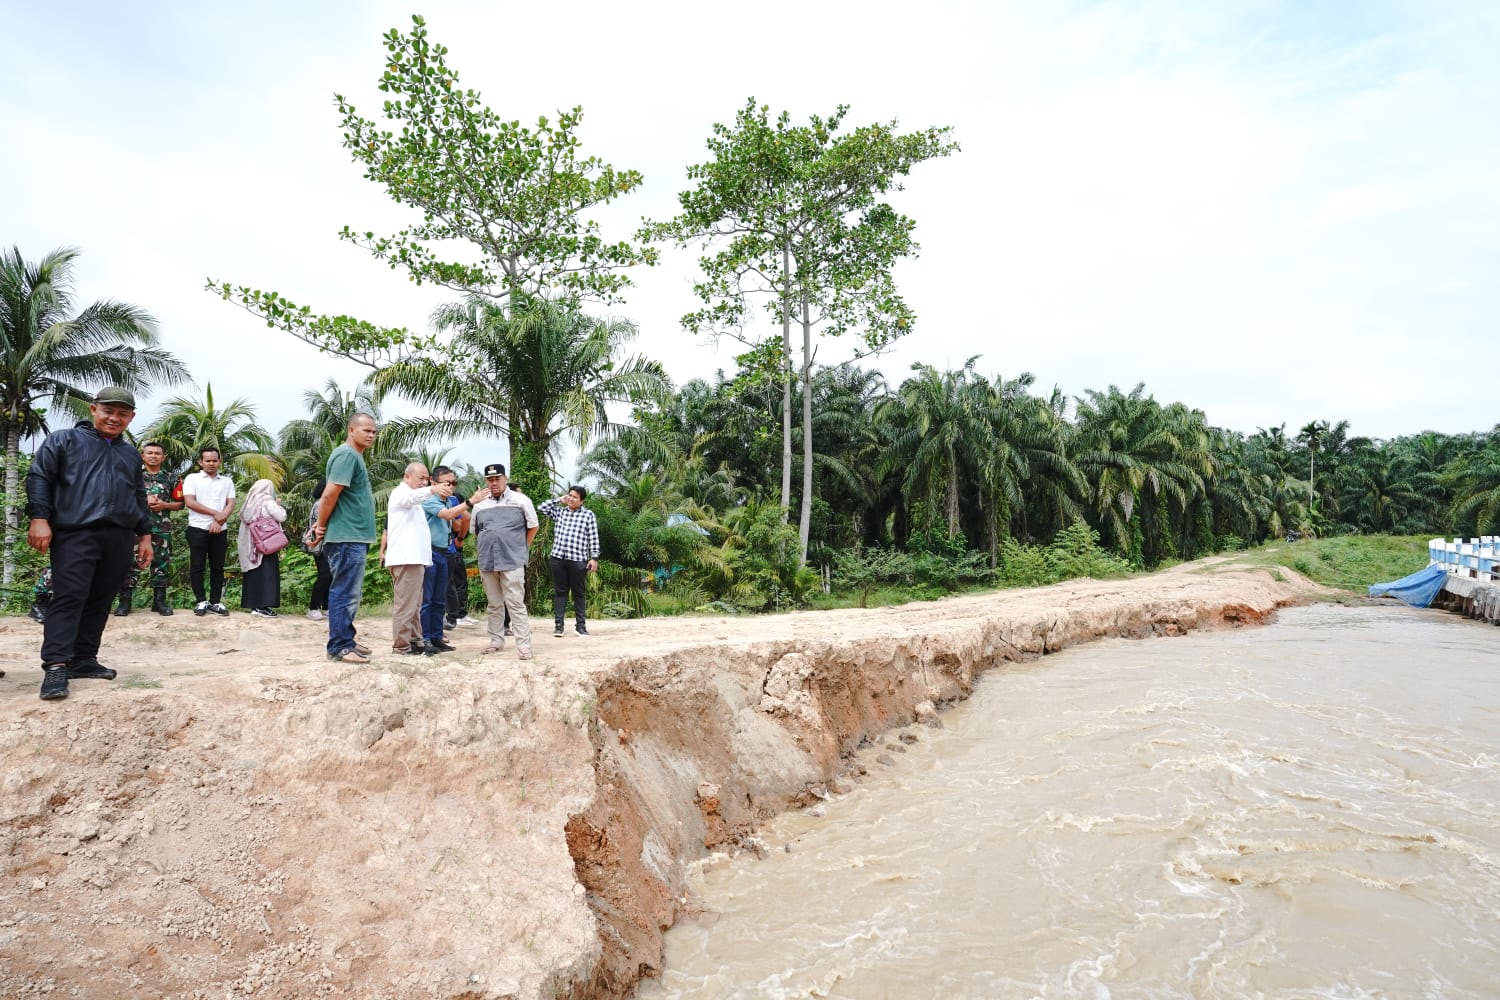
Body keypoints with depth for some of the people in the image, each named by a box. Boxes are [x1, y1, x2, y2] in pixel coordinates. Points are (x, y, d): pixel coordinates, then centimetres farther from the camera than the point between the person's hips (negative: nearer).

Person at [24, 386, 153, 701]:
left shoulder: (131, 455, 21)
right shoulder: (63, 440, 7)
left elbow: (139, 498, 25)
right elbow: (38, 477, -1)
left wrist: (144, 535, 20)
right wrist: (39, 518, -12)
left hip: (119, 538, 5)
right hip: (75, 533, -5)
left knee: (100, 601, 6)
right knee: (69, 597, -11)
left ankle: (84, 659, 14)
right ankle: (56, 665, -12)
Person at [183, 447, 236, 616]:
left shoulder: (227, 481, 13)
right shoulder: (192, 479, 5)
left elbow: (231, 504, 4)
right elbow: (189, 502, -6)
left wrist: (219, 521, -12)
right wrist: (215, 513, -13)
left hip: (220, 530, 2)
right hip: (198, 528, -2)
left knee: (218, 567, 4)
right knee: (197, 566, 0)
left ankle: (215, 602, 8)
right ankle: (201, 601, 6)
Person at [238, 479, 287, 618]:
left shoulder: (250, 502, 14)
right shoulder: (267, 501, -7)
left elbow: (243, 519, 14)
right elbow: (281, 517, -12)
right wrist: (279, 506, 4)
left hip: (251, 546, 8)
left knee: (254, 573, 11)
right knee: (267, 574, -8)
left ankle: (253, 604, 14)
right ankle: (262, 606, -14)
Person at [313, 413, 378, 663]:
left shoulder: (354, 456, 18)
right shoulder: (347, 455, -14)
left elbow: (331, 495, 21)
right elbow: (330, 494, -21)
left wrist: (323, 524, 9)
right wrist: (322, 526, -10)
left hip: (354, 537, 10)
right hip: (347, 537, -10)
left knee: (351, 593, 16)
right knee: (345, 593, -6)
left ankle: (345, 639, 25)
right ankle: (339, 647, -1)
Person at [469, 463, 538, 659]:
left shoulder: (521, 500, 1)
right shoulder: (479, 504, 11)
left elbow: (533, 526, 7)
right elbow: (474, 531, 22)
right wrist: (483, 550, 15)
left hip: (512, 562, -4)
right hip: (487, 562, 4)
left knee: (515, 604, -9)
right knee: (494, 604, 12)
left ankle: (523, 645, -8)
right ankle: (496, 640, 22)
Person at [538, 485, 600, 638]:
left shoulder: (588, 514, 4)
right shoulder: (560, 511, 14)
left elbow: (593, 538, 1)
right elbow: (541, 508, 7)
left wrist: (594, 558, -6)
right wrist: (559, 500, 7)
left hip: (578, 560, -2)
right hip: (558, 558, 3)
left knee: (578, 593, 5)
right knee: (560, 592, 5)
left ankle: (580, 625, 12)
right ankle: (558, 625, 7)